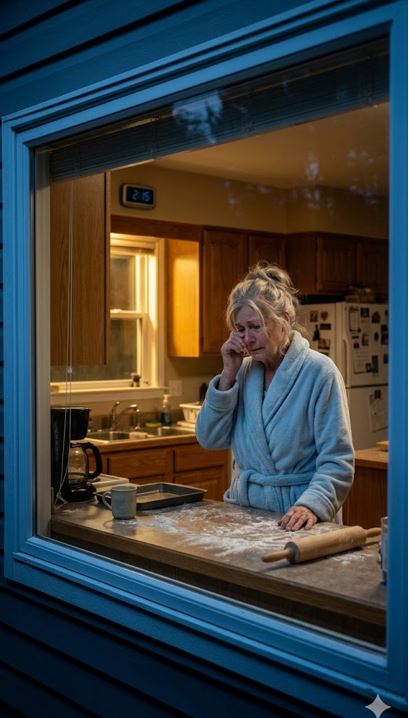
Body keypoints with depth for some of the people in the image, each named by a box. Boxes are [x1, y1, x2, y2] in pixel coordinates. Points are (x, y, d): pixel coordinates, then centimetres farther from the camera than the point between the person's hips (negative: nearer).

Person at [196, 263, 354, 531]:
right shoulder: (245, 369, 8)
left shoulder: (318, 371, -8)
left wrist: (312, 505, -26)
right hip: (244, 511, 4)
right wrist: (229, 374, -4)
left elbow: (337, 460, -10)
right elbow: (210, 439, 3)